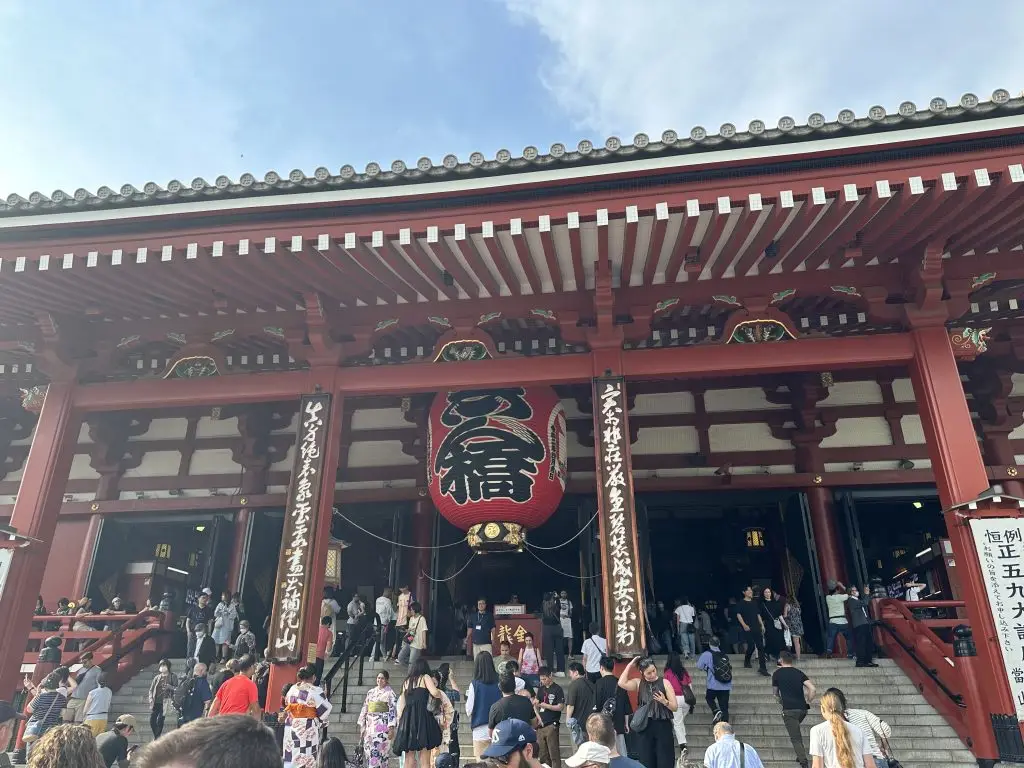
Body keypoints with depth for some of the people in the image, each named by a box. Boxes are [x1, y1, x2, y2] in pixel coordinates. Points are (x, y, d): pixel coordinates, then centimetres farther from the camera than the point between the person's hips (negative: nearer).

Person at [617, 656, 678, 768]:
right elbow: (622, 683, -16)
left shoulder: (664, 683, -1)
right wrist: (630, 664, -11)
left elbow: (675, 707, -1)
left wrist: (664, 701, -22)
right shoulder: (638, 683, 3)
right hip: (645, 727, 1)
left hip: (663, 726, -1)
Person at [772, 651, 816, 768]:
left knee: (795, 737, -2)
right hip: (802, 708, 5)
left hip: (789, 710, -5)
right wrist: (809, 700, 13)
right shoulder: (799, 673, 10)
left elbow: (775, 693, 15)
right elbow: (812, 688, -3)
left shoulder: (777, 673, 4)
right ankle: (801, 755, 27)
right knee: (796, 731, 29)